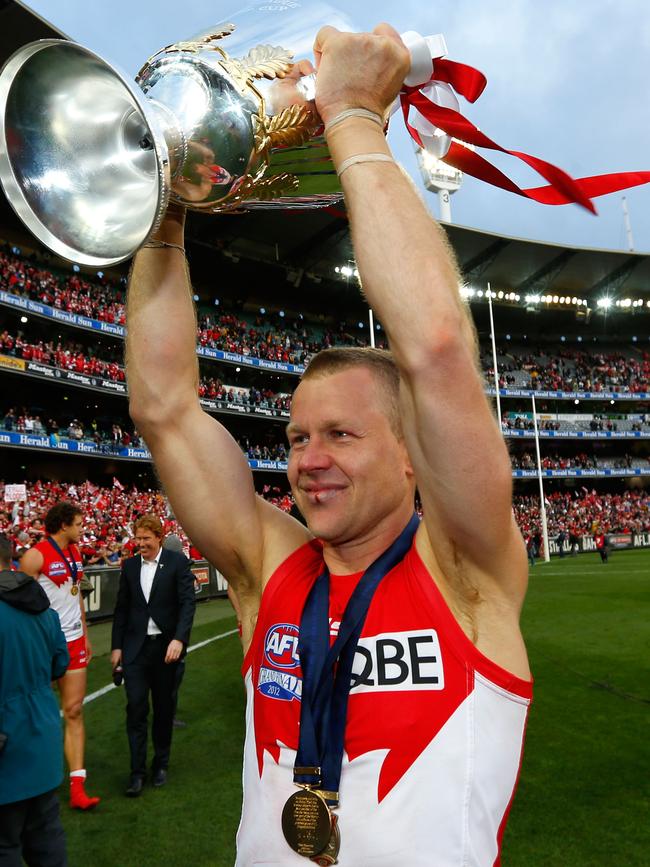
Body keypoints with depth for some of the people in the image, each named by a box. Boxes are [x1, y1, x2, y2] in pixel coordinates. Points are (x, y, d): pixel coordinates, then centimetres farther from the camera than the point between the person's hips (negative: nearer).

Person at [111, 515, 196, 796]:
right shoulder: (129, 565, 5)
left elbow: (188, 603, -12)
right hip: (136, 647, 2)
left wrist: (179, 639, -22)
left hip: (167, 646, -2)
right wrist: (117, 646, 8)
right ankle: (137, 770, 8)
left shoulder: (178, 562, -6)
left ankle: (161, 764, 28)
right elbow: (121, 608, 10)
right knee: (136, 707, -3)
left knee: (164, 707, 10)